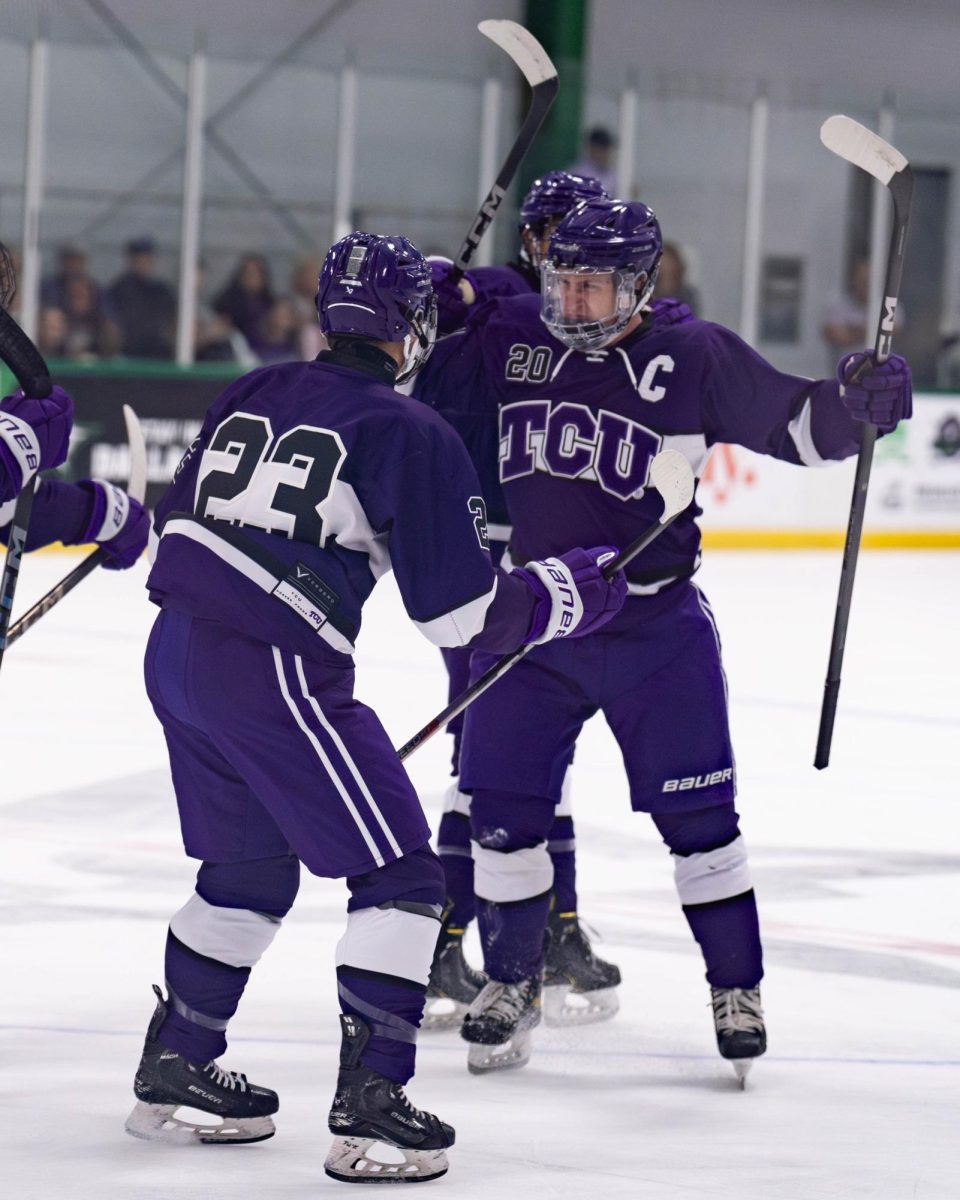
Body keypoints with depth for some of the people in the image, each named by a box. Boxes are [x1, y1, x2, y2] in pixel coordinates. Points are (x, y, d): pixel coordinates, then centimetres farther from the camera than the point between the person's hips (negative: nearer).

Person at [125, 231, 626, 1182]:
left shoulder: (253, 395, 14)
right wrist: (571, 593, 6)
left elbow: (180, 518, 21)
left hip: (175, 652, 8)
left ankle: (173, 1070, 32)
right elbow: (460, 611, -8)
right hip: (274, 672, -8)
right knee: (398, 875, 1)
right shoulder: (409, 434, -6)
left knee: (251, 865, 26)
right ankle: (368, 1106, -8)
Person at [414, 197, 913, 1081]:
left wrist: (857, 403, -23)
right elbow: (433, 405, 14)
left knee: (696, 812, 0)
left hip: (657, 629, -2)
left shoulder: (694, 358, -8)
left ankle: (736, 989, 14)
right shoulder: (510, 337, 0)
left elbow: (797, 425, -5)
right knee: (503, 805, 2)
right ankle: (512, 982, 21)